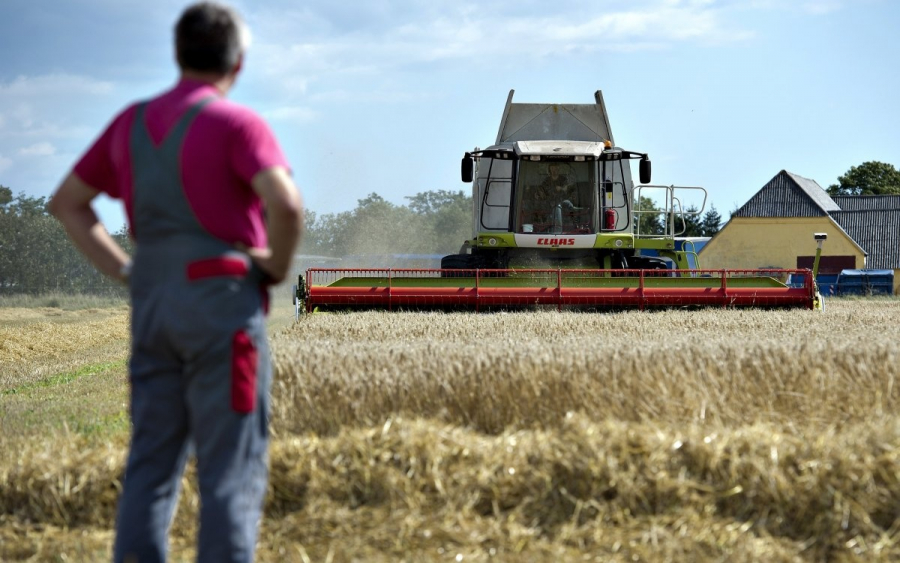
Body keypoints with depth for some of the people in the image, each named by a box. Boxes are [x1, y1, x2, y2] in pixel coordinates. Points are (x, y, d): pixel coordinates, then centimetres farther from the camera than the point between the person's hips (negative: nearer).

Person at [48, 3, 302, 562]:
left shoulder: (132, 122, 12)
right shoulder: (238, 123, -8)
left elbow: (67, 203, 20)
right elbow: (286, 205, -24)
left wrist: (125, 270, 15)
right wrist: (277, 267, -6)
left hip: (154, 305, 6)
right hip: (223, 304, -6)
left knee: (152, 463, 8)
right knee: (232, 470, -2)